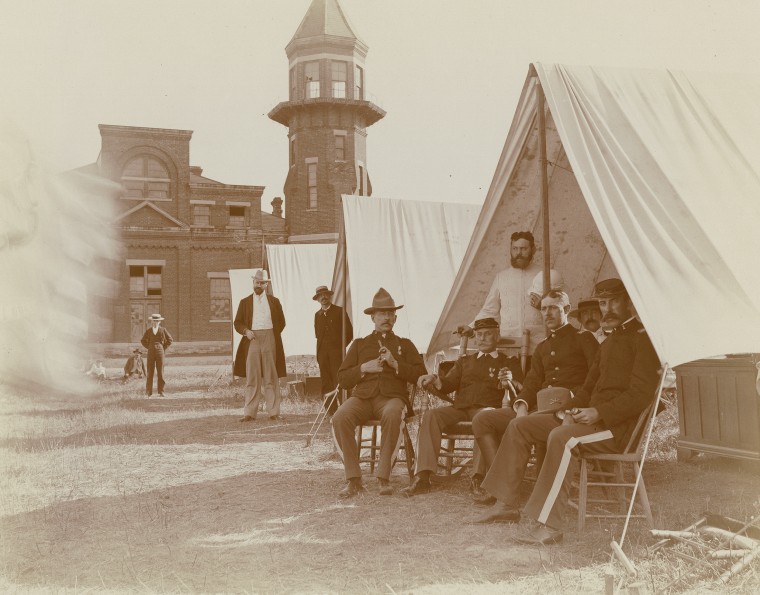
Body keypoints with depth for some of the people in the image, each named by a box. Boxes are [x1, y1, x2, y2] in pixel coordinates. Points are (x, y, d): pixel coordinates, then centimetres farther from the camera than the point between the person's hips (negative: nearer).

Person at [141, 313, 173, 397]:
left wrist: (164, 348, 2)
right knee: (150, 372, -1)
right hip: (151, 352, 1)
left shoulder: (163, 330, 3)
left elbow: (170, 340, 8)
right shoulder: (149, 331, 7)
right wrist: (149, 347, 8)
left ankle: (161, 392, 4)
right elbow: (143, 340, 19)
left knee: (160, 372, -1)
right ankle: (149, 392, 4)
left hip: (160, 352, -1)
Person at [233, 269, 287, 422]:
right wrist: (246, 331, -8)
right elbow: (237, 322, 10)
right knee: (252, 377, -2)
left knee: (271, 377, 1)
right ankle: (249, 413, 0)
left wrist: (273, 335, 4)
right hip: (252, 340, 0)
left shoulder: (274, 301, 13)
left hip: (270, 340, 0)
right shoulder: (245, 302, 11)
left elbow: (281, 322, 15)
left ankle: (274, 412, 4)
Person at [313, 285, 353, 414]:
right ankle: (330, 410, 3)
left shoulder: (339, 311, 2)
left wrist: (341, 346, -1)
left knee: (338, 381, -11)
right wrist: (320, 348, 11)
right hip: (322, 352, 4)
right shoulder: (317, 314, 17)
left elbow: (349, 332, 2)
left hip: (336, 351, -4)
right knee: (326, 383, 0)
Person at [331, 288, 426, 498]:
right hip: (362, 396, 2)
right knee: (340, 418, -32)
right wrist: (364, 368, -1)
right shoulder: (359, 344, 24)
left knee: (392, 416, -39)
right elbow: (342, 379, 17)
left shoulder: (404, 345, 22)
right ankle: (353, 479, -25)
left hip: (392, 396, -1)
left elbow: (420, 376, 8)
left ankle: (384, 478, -29)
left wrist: (395, 364, -5)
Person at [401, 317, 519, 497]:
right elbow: (448, 384, 13)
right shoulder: (464, 361, 27)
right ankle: (423, 478, -32)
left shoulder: (506, 363, 18)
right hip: (459, 407, 3)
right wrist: (433, 379, -10)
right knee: (431, 415, -25)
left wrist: (507, 384, -18)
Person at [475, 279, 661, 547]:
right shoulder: (610, 341, 22)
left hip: (617, 426, -9)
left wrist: (599, 413, -24)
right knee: (520, 426, 4)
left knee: (562, 436, -37)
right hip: (591, 417, 10)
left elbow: (641, 394, -17)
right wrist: (571, 410, 5)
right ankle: (507, 505, 6)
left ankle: (549, 525, -35)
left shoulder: (643, 338, -7)